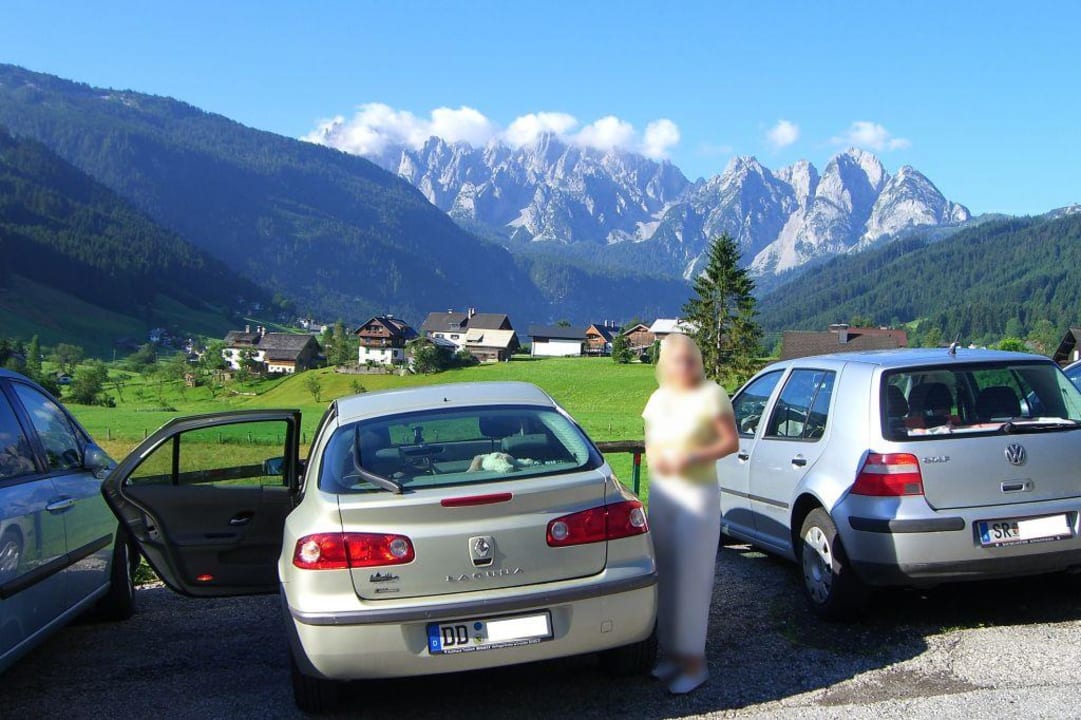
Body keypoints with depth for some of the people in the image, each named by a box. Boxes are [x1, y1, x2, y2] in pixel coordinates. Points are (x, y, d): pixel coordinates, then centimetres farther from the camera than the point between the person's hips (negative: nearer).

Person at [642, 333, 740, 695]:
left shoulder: (711, 394, -8)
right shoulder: (658, 399, 10)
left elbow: (732, 442, -8)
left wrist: (693, 458, -21)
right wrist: (654, 458, -7)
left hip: (699, 492, -6)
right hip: (661, 491, 6)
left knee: (691, 577, -6)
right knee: (665, 576, 9)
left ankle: (694, 663, 2)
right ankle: (672, 653, 21)